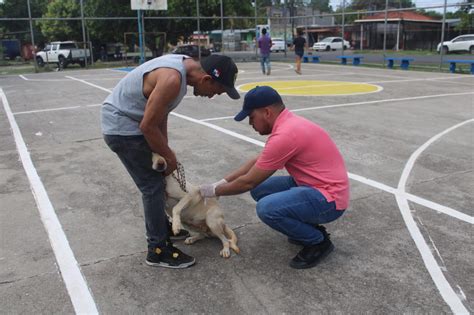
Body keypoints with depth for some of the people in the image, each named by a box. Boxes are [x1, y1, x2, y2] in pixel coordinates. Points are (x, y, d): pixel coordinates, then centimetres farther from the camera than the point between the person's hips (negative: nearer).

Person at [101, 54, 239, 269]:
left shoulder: (184, 66, 0)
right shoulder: (172, 79, -30)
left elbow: (161, 113, 8)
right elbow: (147, 126, -25)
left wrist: (163, 152, 5)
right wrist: (169, 157, -10)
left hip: (127, 120, 10)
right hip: (121, 128, -10)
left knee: (156, 178, 20)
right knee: (153, 185, -5)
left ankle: (161, 226, 38)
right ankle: (158, 250, 7)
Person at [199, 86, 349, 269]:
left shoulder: (285, 135, -24)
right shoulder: (288, 124, 7)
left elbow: (248, 181, -17)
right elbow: (257, 162, 16)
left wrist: (215, 191, -1)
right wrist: (222, 182, 13)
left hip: (329, 199, -10)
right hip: (313, 186, 10)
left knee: (267, 208, -27)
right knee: (259, 189, 7)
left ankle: (319, 241, -2)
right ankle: (307, 227, 15)